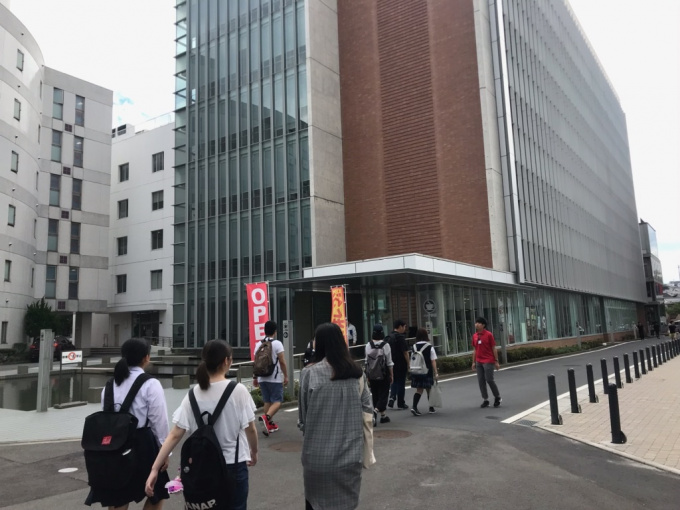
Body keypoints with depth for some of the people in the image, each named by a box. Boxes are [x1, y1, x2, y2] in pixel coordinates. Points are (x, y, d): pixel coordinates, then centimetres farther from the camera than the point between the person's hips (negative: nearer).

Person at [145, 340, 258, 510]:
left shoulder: (193, 394, -5)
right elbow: (250, 429, -8)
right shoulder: (238, 390, -14)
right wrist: (254, 453, 10)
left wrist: (155, 468, -4)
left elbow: (175, 435, -9)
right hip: (233, 465, -3)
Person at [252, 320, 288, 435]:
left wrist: (255, 377, 17)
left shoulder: (258, 344, 6)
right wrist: (286, 376, -4)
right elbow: (282, 362, -12)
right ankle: (266, 417, -24)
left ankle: (270, 424, 18)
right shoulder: (277, 343, -10)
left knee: (267, 401, 14)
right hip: (275, 378, -6)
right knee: (277, 401, -2)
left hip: (262, 378, 6)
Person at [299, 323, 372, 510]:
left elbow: (303, 416, -5)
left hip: (318, 454, -2)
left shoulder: (310, 373, -12)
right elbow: (367, 410, 1)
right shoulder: (356, 373, -3)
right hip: (349, 454, 2)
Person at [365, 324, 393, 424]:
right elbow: (389, 363, -7)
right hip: (384, 374, -3)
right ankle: (375, 410, -16)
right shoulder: (385, 345, -11)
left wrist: (367, 376, 10)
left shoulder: (368, 345, -4)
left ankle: (383, 415, 21)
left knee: (375, 395, 14)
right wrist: (391, 375, 4)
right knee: (383, 395, 5)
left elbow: (366, 362, 1)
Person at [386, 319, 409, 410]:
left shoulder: (389, 337, 7)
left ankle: (392, 397, 2)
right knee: (401, 383, 4)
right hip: (401, 364, -6)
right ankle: (400, 403, 12)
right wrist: (408, 364, -9)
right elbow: (405, 352, -17)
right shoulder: (401, 337, -16)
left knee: (394, 382, 19)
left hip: (392, 364, 6)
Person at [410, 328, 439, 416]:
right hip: (427, 372, -3)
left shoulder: (414, 347, 1)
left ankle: (414, 407, -9)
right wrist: (436, 373, -6)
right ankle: (431, 408, 23)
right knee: (429, 389, 12)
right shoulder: (430, 347, -8)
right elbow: (433, 361, -9)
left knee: (419, 390, 8)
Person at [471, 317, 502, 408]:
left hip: (488, 361, -5)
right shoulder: (474, 336, 8)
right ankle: (486, 400, 12)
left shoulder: (488, 334, -7)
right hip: (479, 362, 5)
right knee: (481, 381, 4)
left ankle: (497, 397, 15)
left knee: (489, 380, -6)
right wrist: (473, 362, 10)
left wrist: (496, 361, -6)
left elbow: (494, 349, -4)